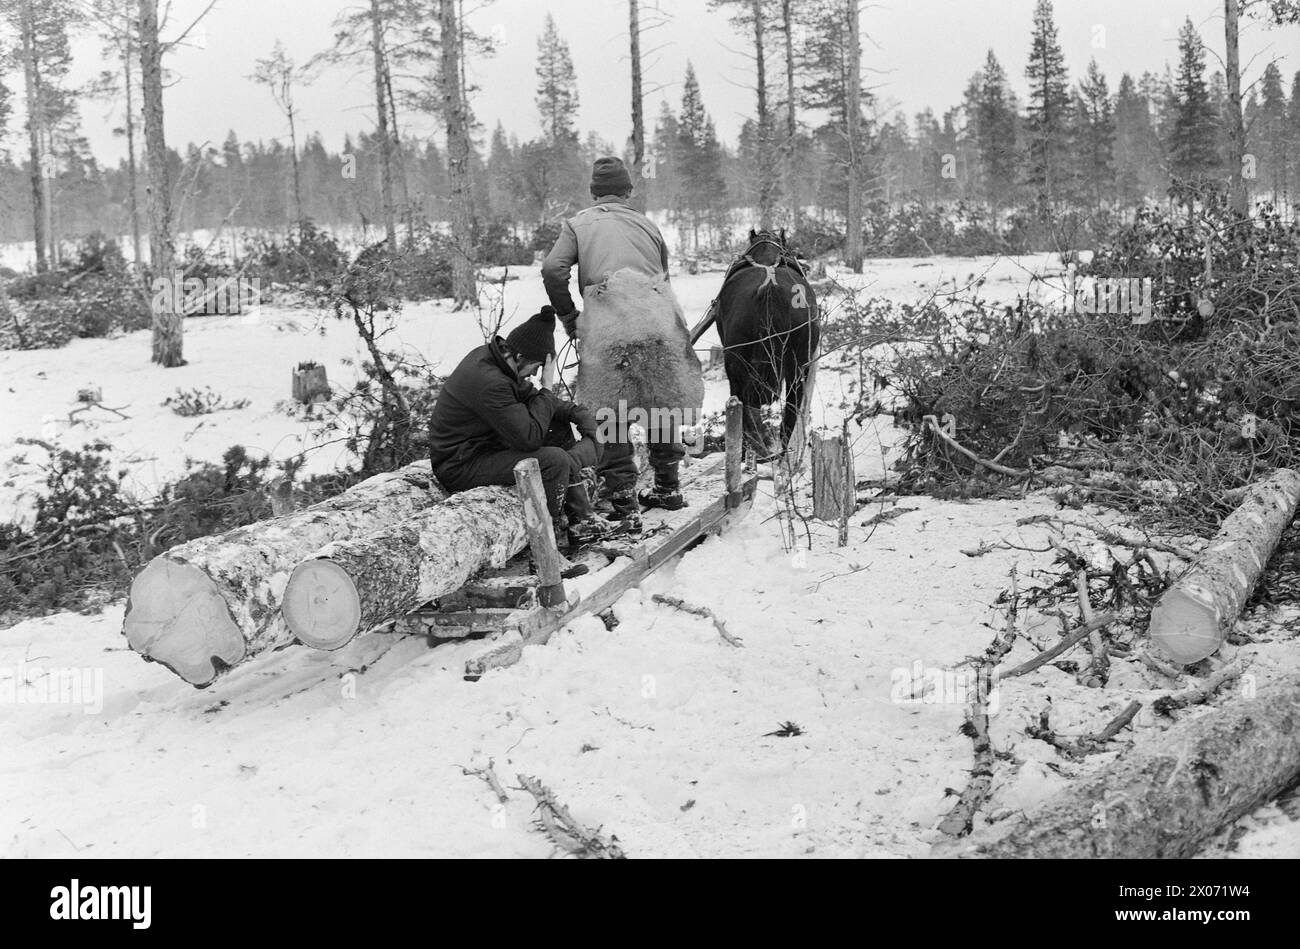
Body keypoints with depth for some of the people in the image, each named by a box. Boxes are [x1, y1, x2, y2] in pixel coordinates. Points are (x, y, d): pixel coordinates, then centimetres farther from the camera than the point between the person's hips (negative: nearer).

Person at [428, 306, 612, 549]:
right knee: (555, 461, -26)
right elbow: (530, 437, -29)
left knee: (562, 430, 11)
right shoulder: (489, 383, -31)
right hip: (459, 469, -11)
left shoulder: (487, 356, 1)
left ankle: (581, 520, 8)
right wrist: (547, 389, -19)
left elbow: (529, 397, 13)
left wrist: (575, 412, -1)